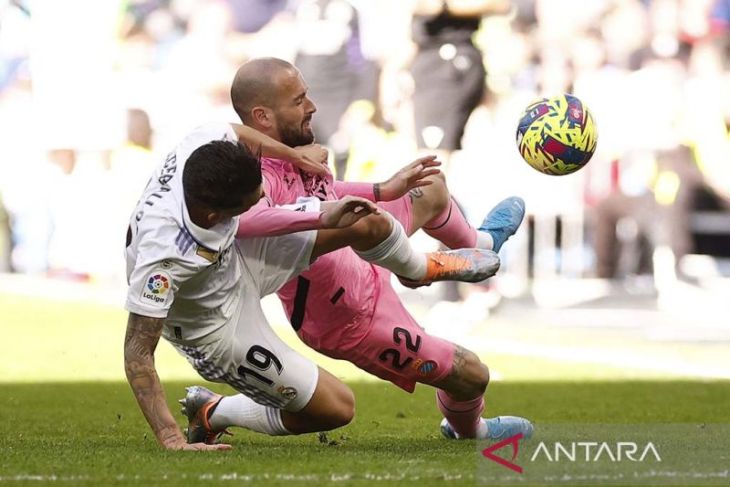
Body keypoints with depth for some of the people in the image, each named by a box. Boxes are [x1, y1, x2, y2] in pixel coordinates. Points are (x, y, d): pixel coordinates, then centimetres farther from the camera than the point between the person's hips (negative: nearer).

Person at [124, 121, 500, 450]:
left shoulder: (207, 145, -28)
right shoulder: (163, 255, -45)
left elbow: (238, 134, -1)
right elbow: (137, 351, -38)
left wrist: (296, 155, 14)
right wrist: (171, 439, -43)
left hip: (236, 252, 6)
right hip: (219, 328, -6)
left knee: (368, 224, 1)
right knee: (335, 410, 1)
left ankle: (422, 269, 38)